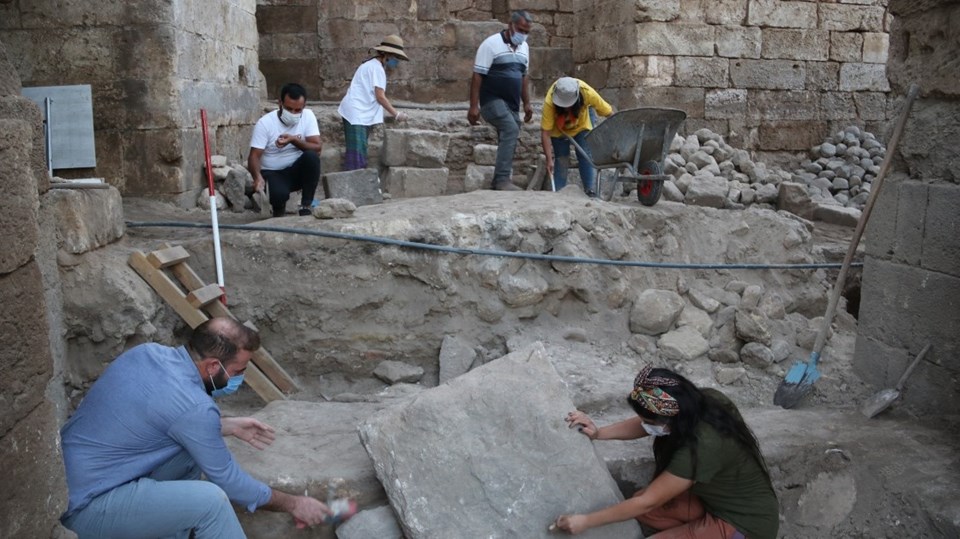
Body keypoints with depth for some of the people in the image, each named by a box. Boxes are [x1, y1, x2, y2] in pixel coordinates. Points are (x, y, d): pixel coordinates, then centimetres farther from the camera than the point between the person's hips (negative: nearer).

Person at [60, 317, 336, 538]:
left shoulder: (148, 352, 0)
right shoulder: (193, 406, -23)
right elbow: (228, 480, -11)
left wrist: (229, 426, 16)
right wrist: (293, 504, 1)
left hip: (69, 475, 9)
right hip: (85, 504, -9)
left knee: (192, 448, 13)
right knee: (210, 500, -21)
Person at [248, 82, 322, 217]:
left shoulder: (308, 116, -7)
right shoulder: (265, 123, -14)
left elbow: (317, 148, -12)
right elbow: (254, 155, -17)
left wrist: (294, 140, -28)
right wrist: (257, 177, -37)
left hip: (297, 171, 3)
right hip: (272, 173, -3)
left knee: (311, 157, -29)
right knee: (279, 194, -35)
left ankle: (306, 206, -14)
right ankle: (279, 209, 5)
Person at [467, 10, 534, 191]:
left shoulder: (524, 47, 12)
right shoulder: (491, 44, -10)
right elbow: (477, 76, -12)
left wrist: (526, 103, 17)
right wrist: (474, 106, -18)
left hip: (512, 104, 8)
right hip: (493, 100, -8)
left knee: (509, 138, 7)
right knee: (511, 130, -26)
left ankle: (500, 182, 14)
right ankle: (502, 179, -27)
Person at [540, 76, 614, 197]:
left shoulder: (588, 93, -38)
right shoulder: (549, 102, -40)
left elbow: (609, 112, -26)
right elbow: (545, 133, -36)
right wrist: (549, 159, -38)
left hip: (583, 124, 0)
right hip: (559, 128, 0)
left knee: (586, 155, -11)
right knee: (560, 159, -3)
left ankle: (591, 191, -9)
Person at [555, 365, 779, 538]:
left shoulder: (702, 447, -35)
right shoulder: (703, 402, -13)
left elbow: (648, 501, -26)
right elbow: (644, 424, 4)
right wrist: (598, 433, -8)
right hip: (724, 497, 8)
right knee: (642, 509, 1)